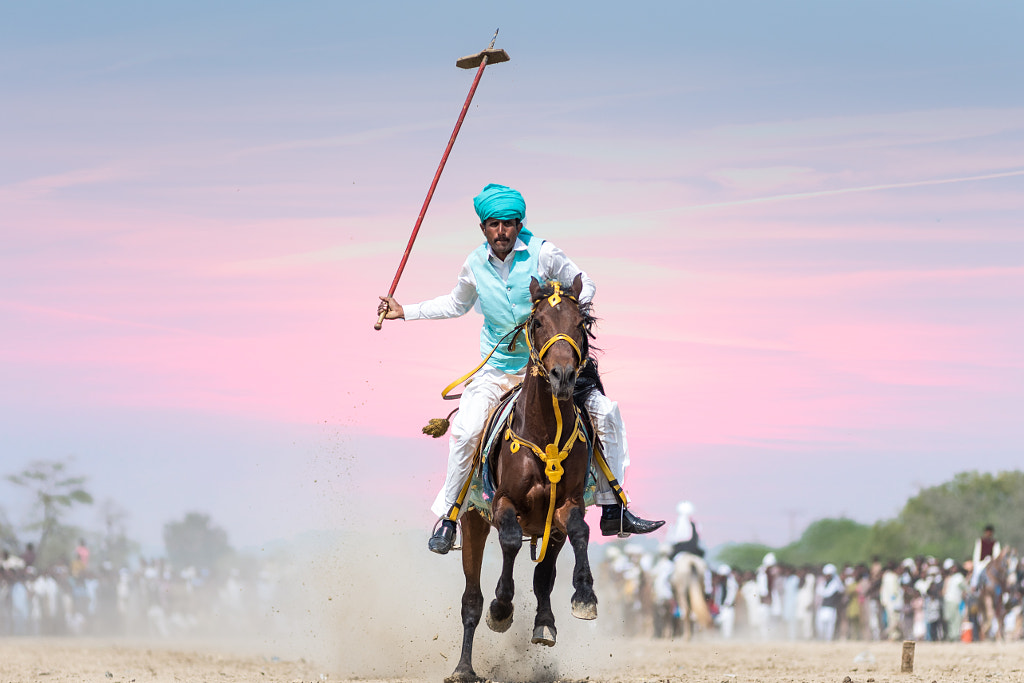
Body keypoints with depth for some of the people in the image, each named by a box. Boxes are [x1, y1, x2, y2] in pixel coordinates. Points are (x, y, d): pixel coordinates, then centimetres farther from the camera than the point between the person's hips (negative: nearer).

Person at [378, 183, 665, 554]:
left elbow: (585, 285, 0)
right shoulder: (475, 265, -2)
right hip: (497, 368, 0)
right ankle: (448, 519, -4)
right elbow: (457, 304, 18)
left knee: (604, 411, -15)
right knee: (465, 431, -21)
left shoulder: (543, 254, -10)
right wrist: (405, 312, 13)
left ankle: (613, 510, -5)